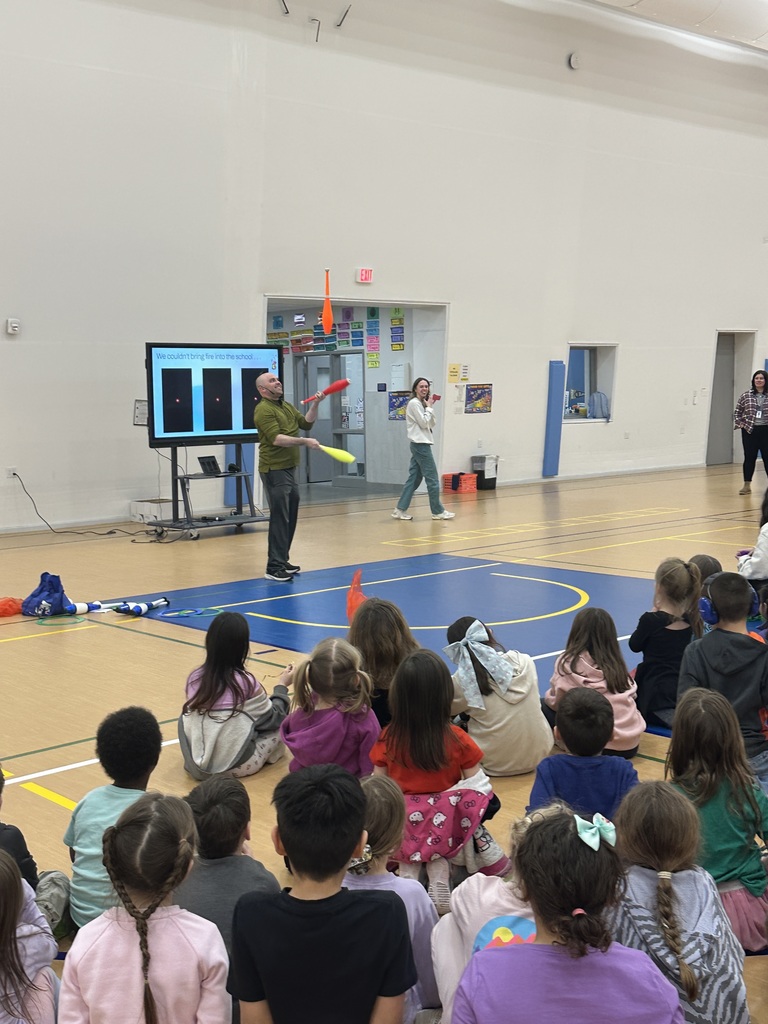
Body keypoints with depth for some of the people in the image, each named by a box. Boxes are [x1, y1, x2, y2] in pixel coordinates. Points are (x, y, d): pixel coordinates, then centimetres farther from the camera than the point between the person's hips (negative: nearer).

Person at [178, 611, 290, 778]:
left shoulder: (195, 678, -3)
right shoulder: (246, 682, -13)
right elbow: (272, 717, 2)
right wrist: (281, 685, 18)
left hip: (196, 765, 3)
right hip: (237, 766, -3)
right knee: (280, 720, 12)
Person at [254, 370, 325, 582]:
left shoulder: (287, 406, 16)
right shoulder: (264, 410, -13)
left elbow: (306, 423, 16)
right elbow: (276, 438, -23)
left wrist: (314, 405, 2)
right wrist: (304, 442, -26)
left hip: (289, 468, 9)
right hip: (274, 470, -9)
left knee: (290, 517, 14)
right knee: (279, 518, -10)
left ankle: (283, 560, 23)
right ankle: (274, 568, -8)